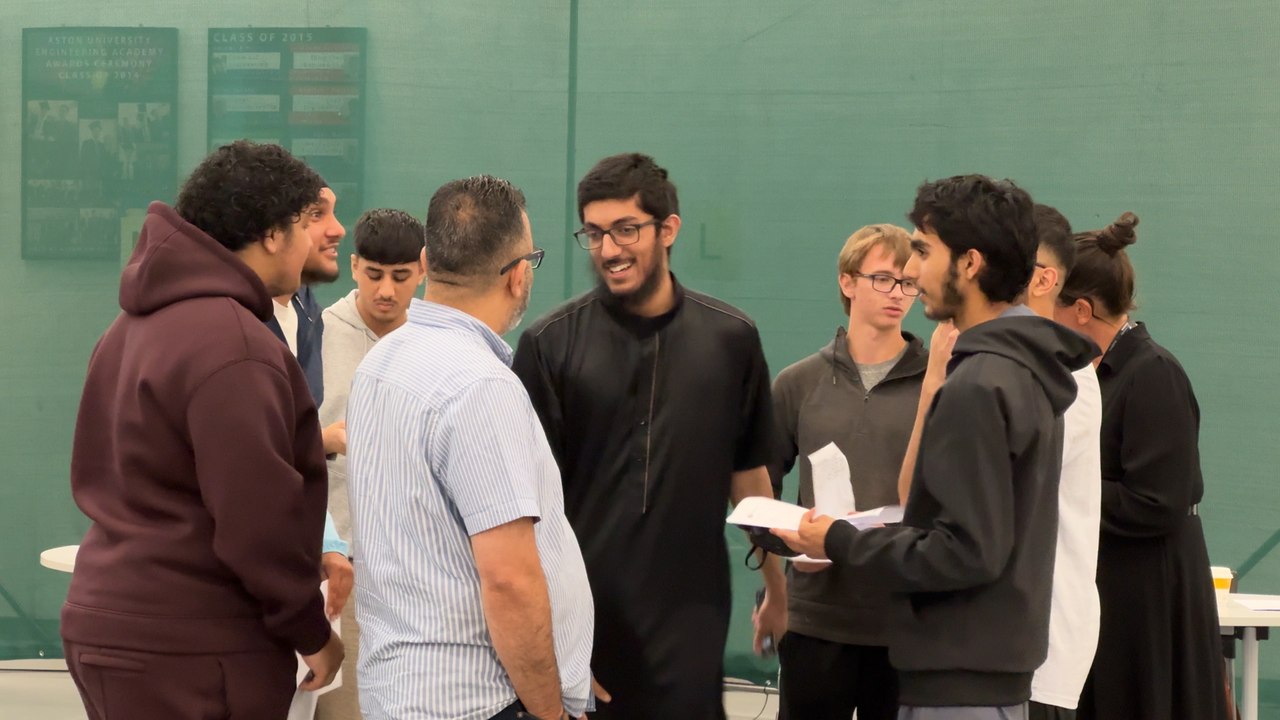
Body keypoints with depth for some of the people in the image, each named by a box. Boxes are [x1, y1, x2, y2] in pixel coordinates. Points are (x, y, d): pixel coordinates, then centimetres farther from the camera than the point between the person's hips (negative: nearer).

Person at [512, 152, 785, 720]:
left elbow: (749, 474, 11)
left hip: (690, 615, 1)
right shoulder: (550, 343, -3)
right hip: (580, 610, -1)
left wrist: (776, 587, 14)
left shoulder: (731, 339, 3)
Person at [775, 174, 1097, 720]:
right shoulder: (1026, 371, 11)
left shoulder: (978, 386, -19)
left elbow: (967, 552, -22)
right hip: (995, 669, 10)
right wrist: (868, 535, 10)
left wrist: (841, 544, -13)